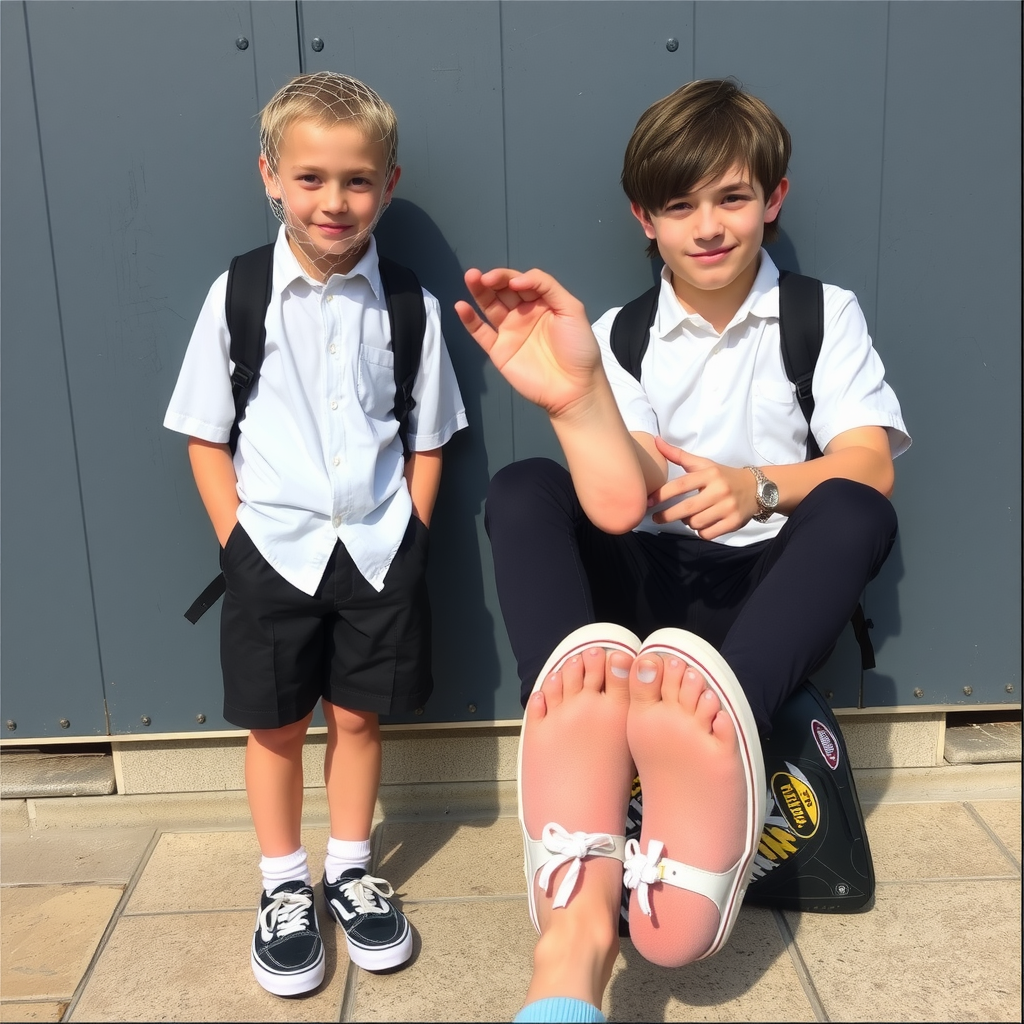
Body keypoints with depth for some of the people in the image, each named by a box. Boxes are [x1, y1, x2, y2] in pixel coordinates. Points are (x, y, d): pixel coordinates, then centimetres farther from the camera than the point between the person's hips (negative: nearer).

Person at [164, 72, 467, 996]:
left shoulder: (407, 304, -1)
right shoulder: (239, 295, -5)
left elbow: (427, 440, 5)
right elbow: (207, 437, 0)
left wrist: (410, 539, -2)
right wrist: (239, 540, -6)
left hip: (378, 549, 1)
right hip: (273, 549, -1)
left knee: (358, 717, 12)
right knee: (277, 725, 11)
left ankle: (350, 872, 33)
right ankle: (284, 888, 30)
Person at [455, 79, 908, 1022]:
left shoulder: (826, 316, 7)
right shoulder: (619, 334, 5)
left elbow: (870, 470, -9)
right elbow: (618, 505, -14)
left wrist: (760, 486, -29)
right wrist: (576, 396, -35)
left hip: (768, 592, 0)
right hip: (649, 587, 1)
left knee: (855, 511, -29)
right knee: (523, 489, -27)